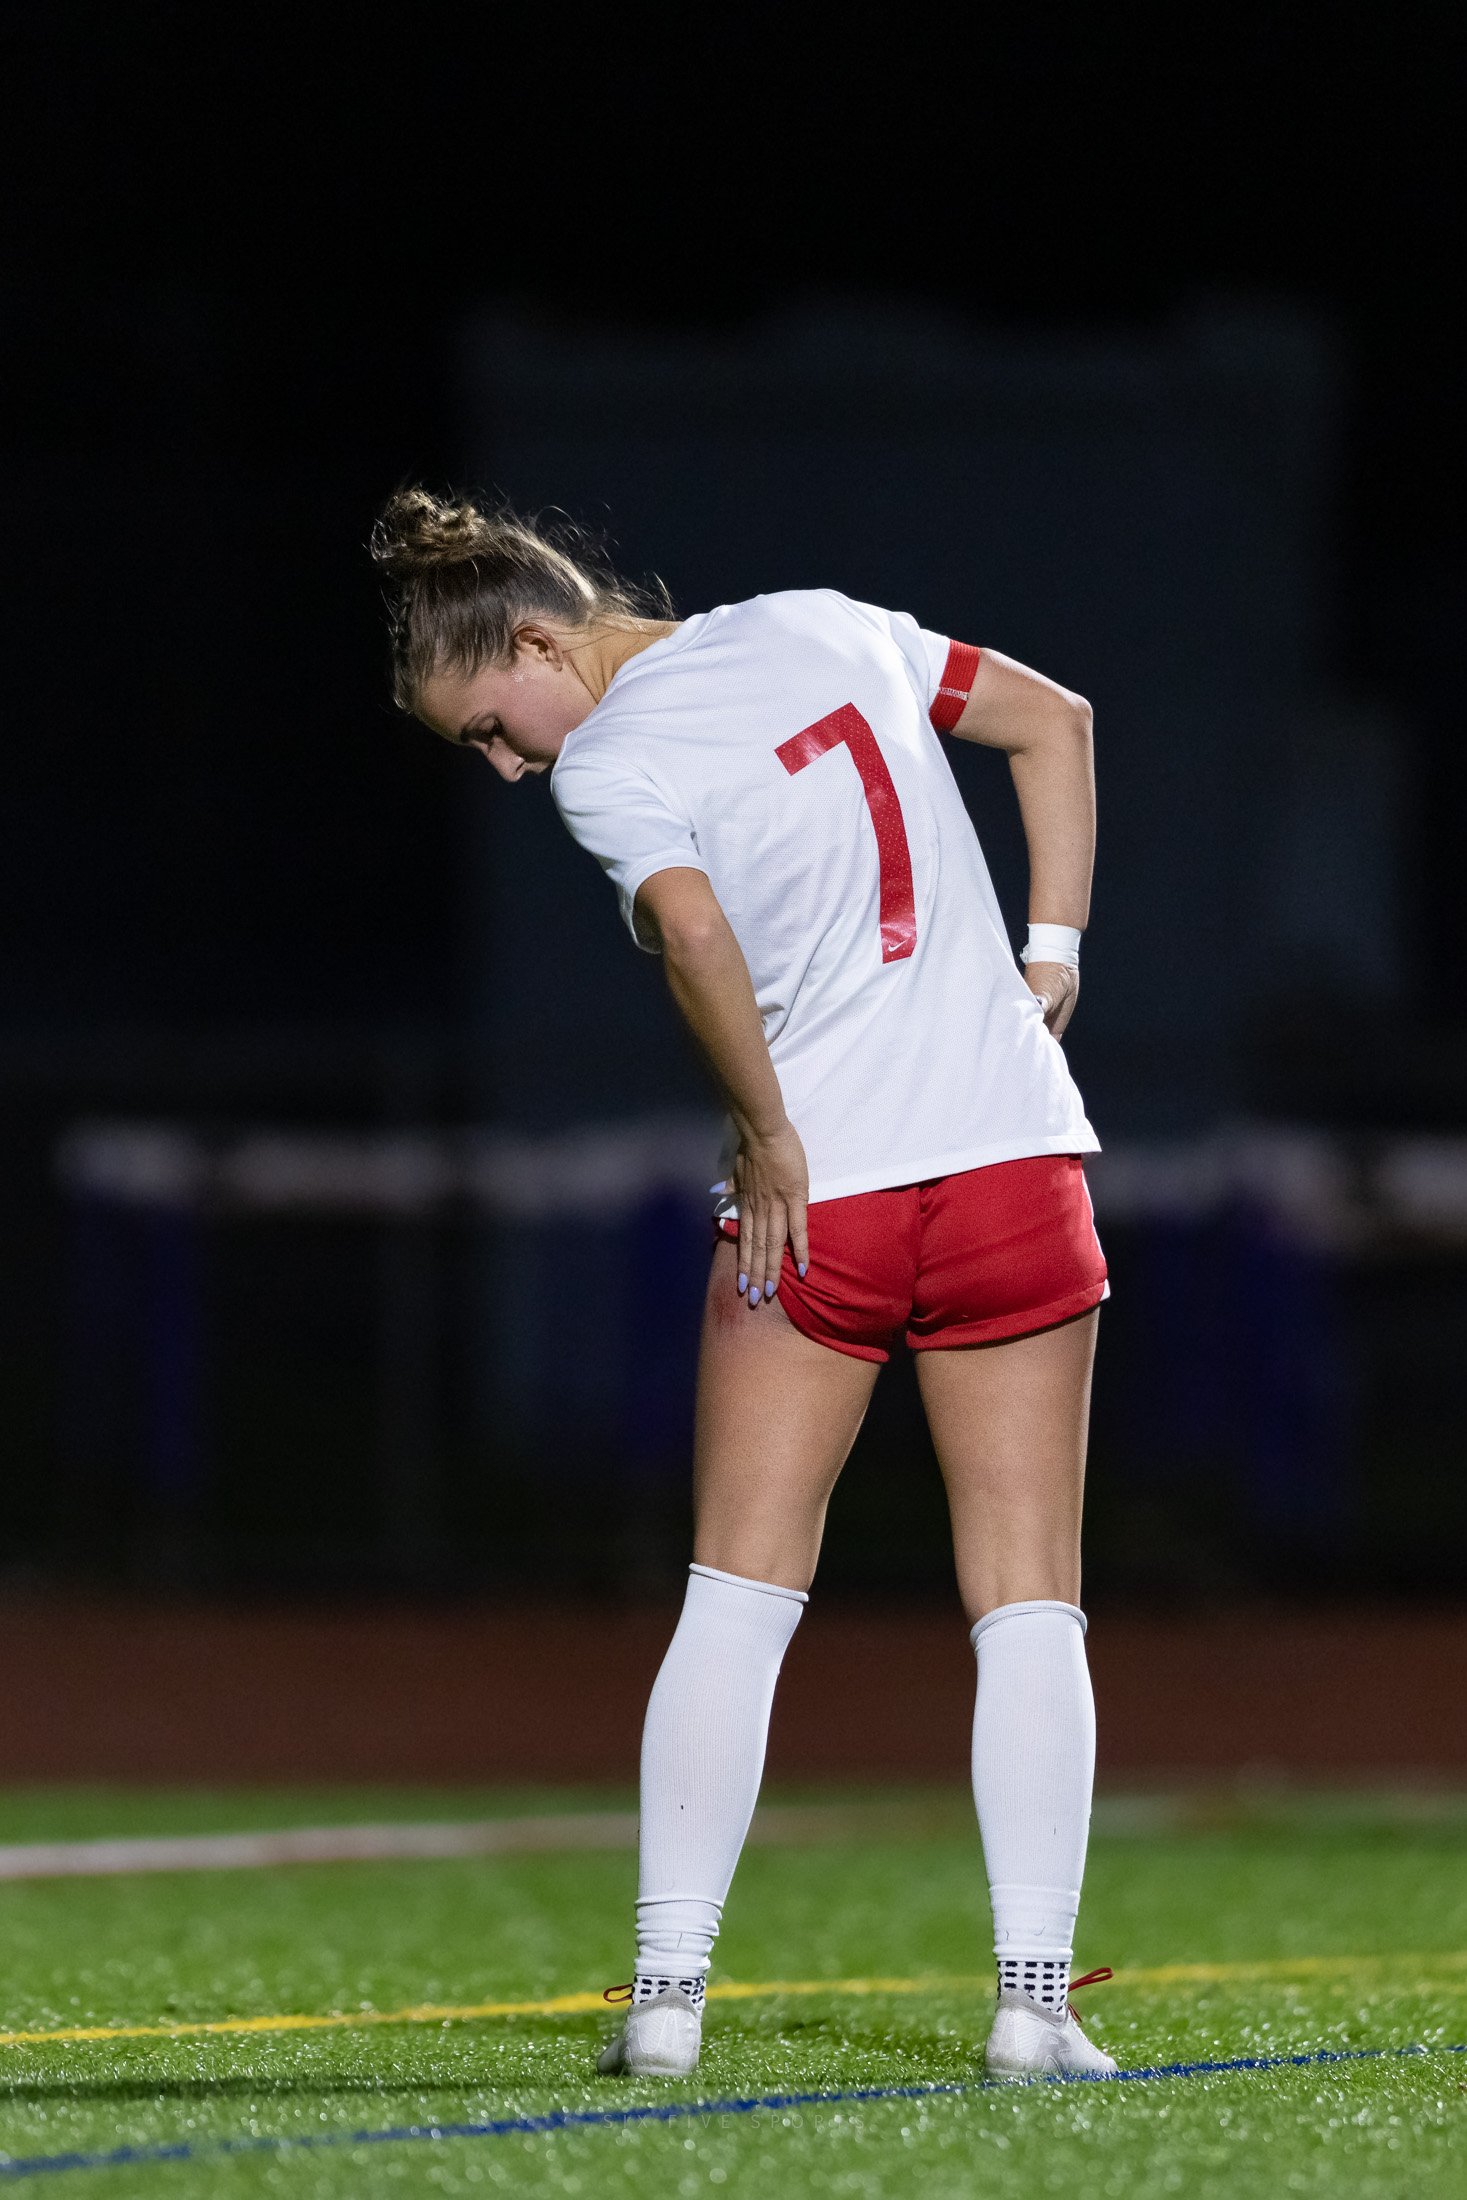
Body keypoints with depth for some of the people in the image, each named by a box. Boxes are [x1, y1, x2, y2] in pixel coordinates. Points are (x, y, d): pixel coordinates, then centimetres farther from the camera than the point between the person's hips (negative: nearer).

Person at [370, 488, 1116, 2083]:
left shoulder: (605, 768, -8)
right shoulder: (825, 628, 10)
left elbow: (696, 933, -25)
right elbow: (1054, 721, 18)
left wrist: (772, 1139, -13)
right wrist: (1051, 957, 15)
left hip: (814, 1196, -4)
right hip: (1016, 1155, 4)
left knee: (736, 1593, 7)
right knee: (1027, 1605, 4)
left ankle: (668, 1986, 3)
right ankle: (1034, 1994, -3)